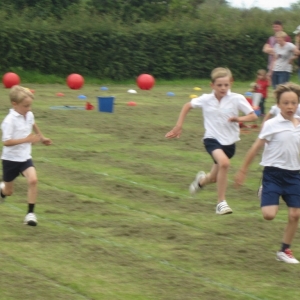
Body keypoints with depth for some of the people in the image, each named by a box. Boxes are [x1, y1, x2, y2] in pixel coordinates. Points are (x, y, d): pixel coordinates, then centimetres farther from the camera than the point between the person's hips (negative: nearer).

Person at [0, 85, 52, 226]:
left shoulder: (29, 115, -1)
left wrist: (42, 138, 37)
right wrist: (26, 139, -35)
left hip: (25, 157, 5)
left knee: (33, 180, -21)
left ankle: (30, 213, -14)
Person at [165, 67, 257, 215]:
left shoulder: (237, 99, -11)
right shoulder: (205, 99, -8)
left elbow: (253, 116, -8)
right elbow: (187, 106, 8)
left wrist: (238, 119, -27)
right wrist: (178, 127, 5)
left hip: (229, 142, 2)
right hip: (212, 139, -2)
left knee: (214, 178, 14)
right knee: (224, 162, -32)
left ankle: (202, 180, 53)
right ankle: (221, 202, -21)